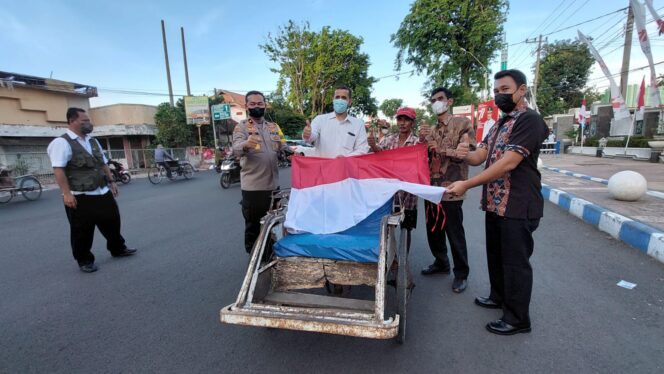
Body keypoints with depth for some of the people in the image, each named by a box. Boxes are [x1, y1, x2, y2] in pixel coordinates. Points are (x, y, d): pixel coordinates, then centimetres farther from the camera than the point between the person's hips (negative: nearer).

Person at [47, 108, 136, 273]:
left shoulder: (93, 142, 13)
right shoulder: (62, 142, -11)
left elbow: (104, 164, 20)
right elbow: (58, 169, -18)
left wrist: (111, 181, 16)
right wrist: (67, 193, -24)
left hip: (102, 192, 7)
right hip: (80, 196, -7)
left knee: (112, 221, 15)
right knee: (82, 231, 4)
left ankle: (118, 249, 33)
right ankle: (84, 261, 20)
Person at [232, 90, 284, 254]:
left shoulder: (273, 127, 12)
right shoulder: (241, 127, -4)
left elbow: (282, 148, 13)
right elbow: (236, 149, -22)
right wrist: (246, 144, -46)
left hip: (273, 184, 5)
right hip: (252, 186, -5)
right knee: (253, 225, 8)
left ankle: (271, 253, 37)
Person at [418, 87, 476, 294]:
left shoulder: (463, 123, -3)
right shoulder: (431, 130, 15)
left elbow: (466, 154, -12)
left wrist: (441, 149, -24)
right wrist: (422, 140, -7)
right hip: (432, 188, 6)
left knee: (455, 234, 2)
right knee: (433, 230, 15)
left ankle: (461, 273, 19)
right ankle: (441, 262, 35)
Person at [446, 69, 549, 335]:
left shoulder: (529, 120, -14)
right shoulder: (499, 124, 15)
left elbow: (508, 163, -24)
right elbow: (479, 157, 9)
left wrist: (467, 185, -28)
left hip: (517, 207, -9)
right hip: (495, 203, 9)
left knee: (515, 262, 3)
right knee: (496, 255, 21)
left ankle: (517, 319, 19)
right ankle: (499, 297, 41)